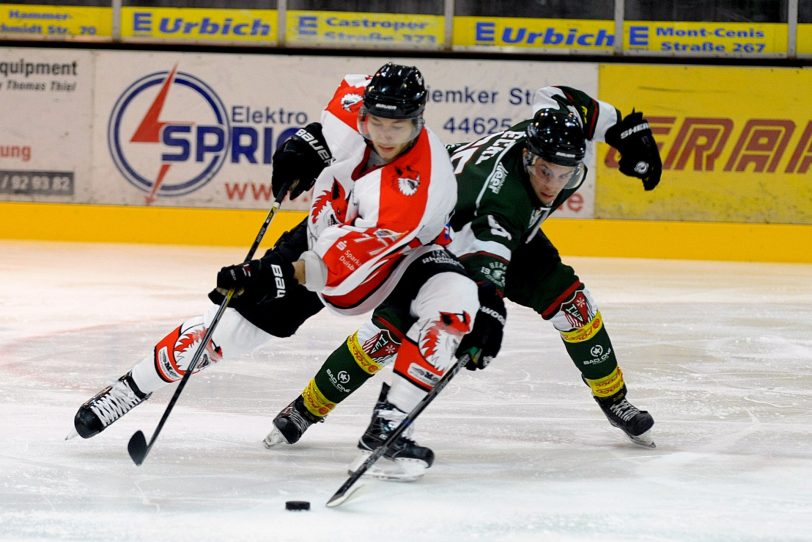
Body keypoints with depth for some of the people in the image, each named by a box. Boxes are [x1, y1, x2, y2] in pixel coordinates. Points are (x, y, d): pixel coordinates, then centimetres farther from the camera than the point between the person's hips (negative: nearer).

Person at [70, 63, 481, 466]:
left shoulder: (423, 183, -39)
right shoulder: (357, 109, -24)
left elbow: (354, 254, -41)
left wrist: (286, 274, -49)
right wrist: (309, 143, -6)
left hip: (401, 254, -4)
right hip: (329, 230, 4)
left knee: (453, 301, -34)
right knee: (241, 315, -3)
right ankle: (131, 388, 14)